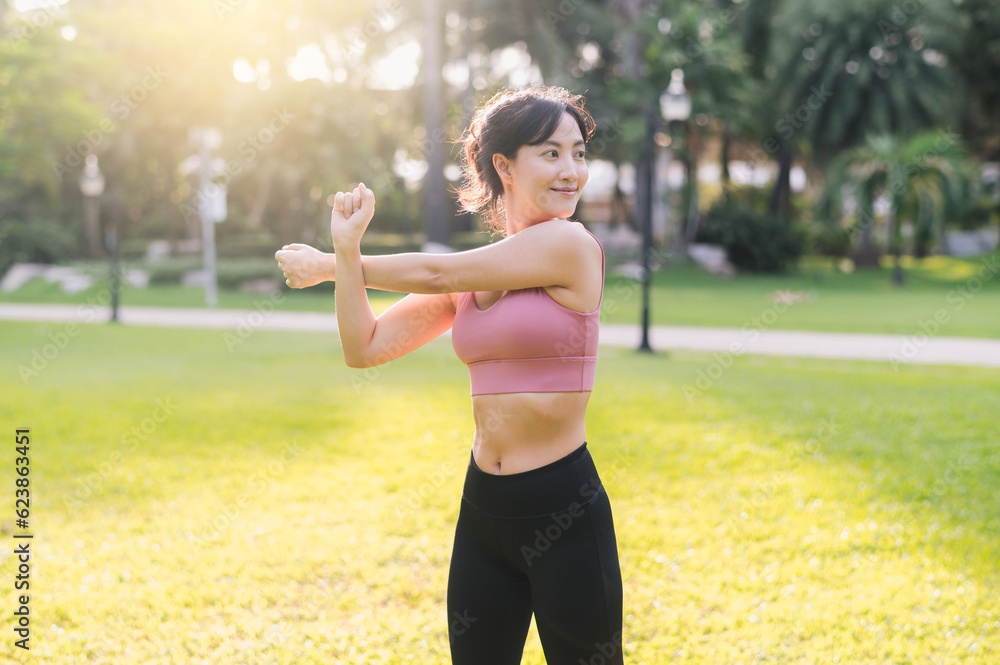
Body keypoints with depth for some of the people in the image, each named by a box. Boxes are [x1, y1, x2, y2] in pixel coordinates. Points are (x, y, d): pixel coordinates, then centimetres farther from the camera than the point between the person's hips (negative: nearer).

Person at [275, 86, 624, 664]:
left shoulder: (570, 245, -11)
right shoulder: (470, 275, 8)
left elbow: (435, 274, -8)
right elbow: (365, 348, 6)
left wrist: (329, 265, 5)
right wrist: (346, 249, -7)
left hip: (565, 511, -5)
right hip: (485, 508, 6)